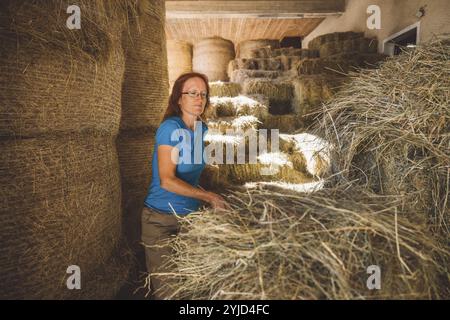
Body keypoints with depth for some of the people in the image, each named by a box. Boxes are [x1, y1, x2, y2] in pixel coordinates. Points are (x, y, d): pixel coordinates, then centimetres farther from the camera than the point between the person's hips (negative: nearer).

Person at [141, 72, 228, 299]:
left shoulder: (202, 129, 7)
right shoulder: (171, 127, -14)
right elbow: (167, 180, -22)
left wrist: (212, 200, 6)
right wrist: (210, 197, -20)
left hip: (189, 216, 6)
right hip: (162, 219, -6)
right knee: (167, 290, 2)